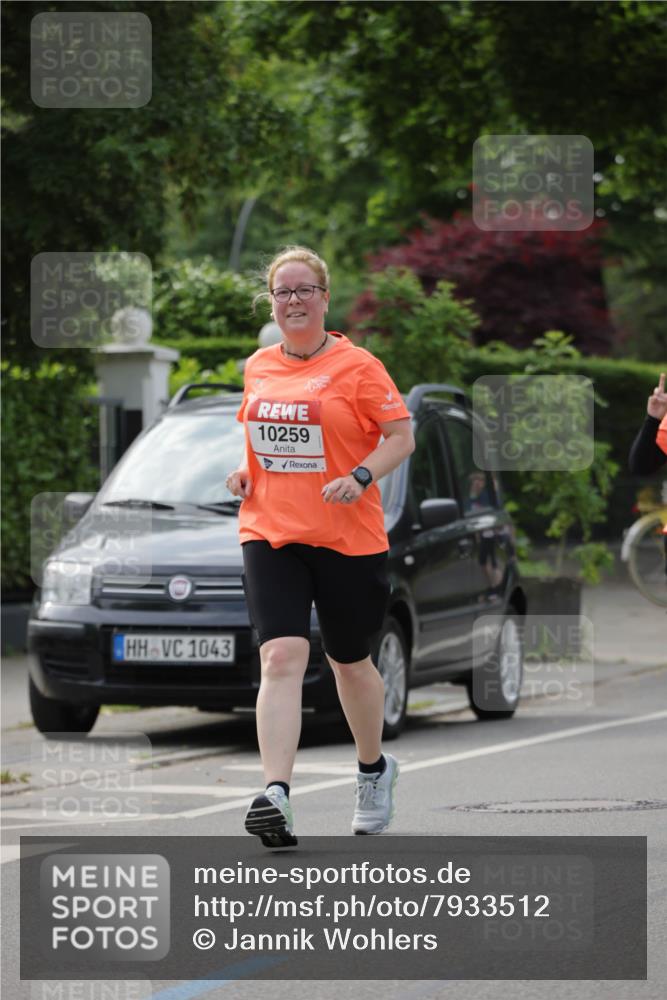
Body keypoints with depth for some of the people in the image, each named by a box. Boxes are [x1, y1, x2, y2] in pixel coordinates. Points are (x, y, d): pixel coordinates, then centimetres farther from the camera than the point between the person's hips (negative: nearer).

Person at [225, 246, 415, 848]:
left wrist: (362, 476, -21)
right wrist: (245, 470, 6)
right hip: (270, 533, 3)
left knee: (350, 662, 13)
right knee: (282, 657, -15)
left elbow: (402, 436, -5)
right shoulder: (258, 368, 10)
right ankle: (276, 794, -26)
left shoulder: (356, 366, -5)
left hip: (348, 538, -2)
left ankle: (374, 768, 40)